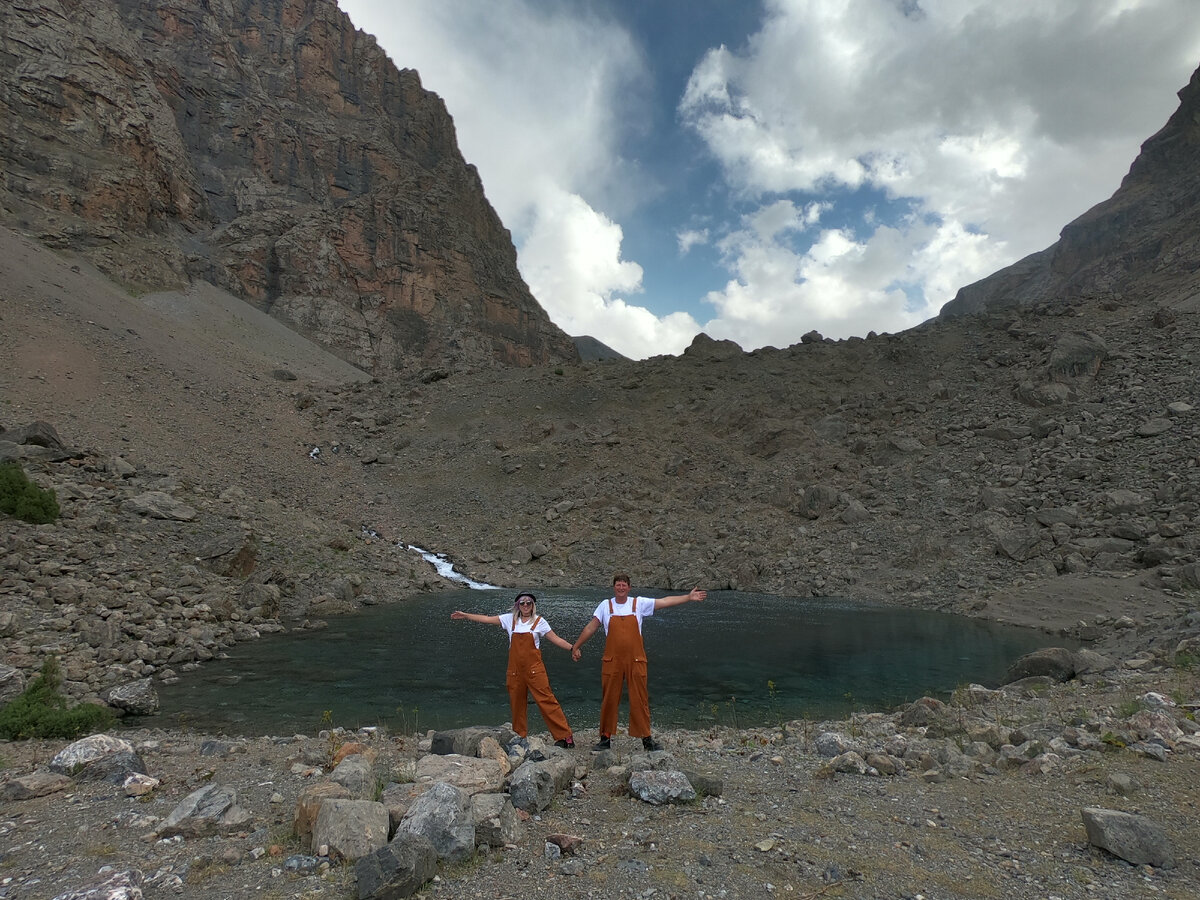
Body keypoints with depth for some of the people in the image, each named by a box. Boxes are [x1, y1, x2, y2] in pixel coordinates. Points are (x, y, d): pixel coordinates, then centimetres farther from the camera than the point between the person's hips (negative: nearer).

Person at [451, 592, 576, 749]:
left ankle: (564, 735, -3)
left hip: (534, 669, -3)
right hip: (515, 669, 4)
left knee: (546, 700, -8)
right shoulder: (510, 619, 8)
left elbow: (555, 639, 1)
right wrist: (465, 615, 8)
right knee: (517, 703, 9)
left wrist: (572, 648, -10)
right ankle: (520, 737, 24)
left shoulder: (539, 622, 1)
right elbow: (487, 619, 9)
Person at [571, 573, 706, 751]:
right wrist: (576, 646, 9)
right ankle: (606, 738, 19)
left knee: (640, 700, 5)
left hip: (636, 661, 0)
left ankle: (647, 738, 16)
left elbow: (665, 602, 1)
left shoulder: (639, 603, 3)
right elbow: (591, 627, 8)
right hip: (612, 661, 0)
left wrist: (689, 597, -4)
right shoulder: (605, 605, 4)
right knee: (609, 700, 6)